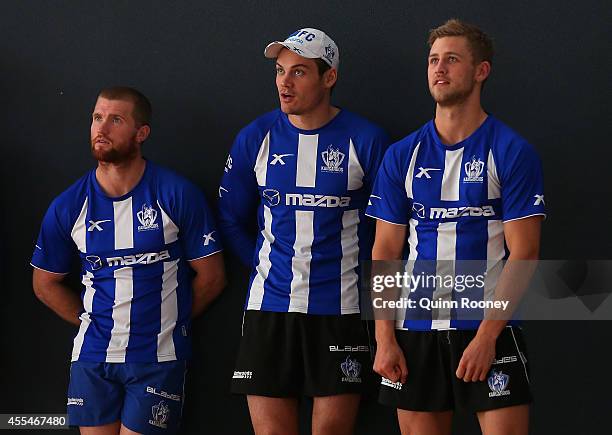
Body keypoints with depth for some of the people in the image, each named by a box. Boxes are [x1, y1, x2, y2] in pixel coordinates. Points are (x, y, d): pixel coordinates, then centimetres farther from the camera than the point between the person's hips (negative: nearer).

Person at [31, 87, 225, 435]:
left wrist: (170, 322, 4)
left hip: (159, 357, -3)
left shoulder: (177, 195, -5)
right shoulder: (69, 206, 2)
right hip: (92, 356, 3)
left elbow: (211, 276, 1)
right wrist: (92, 322, 7)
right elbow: (47, 284, 13)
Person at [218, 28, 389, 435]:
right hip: (270, 306, 2)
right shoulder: (256, 137, 3)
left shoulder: (366, 139, -4)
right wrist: (263, 264, 6)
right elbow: (231, 220, 14)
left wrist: (355, 264, 3)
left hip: (340, 308, -2)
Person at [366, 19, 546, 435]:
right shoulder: (402, 155, 7)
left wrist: (485, 336, -15)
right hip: (415, 327, 3)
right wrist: (384, 339, -2)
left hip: (489, 328, -3)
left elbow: (523, 253, -7)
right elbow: (385, 252, 8)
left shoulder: (513, 152, -3)